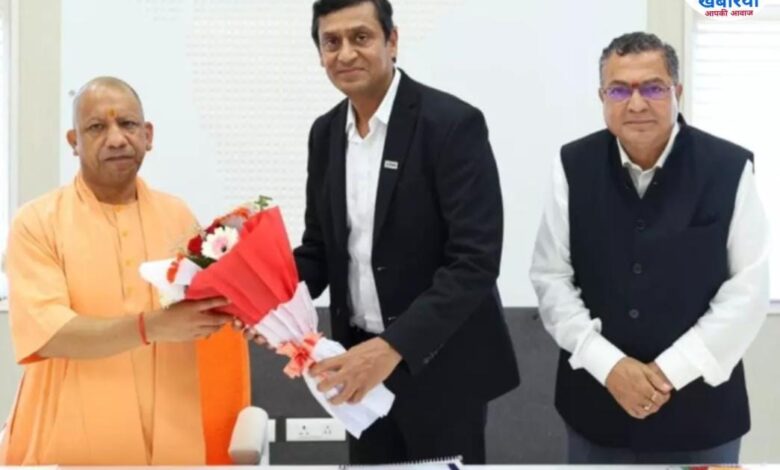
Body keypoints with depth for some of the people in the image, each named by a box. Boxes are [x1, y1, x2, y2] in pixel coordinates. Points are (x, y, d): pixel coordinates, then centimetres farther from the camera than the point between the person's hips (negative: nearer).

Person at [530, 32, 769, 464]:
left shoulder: (729, 168, -10)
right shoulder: (573, 166, -4)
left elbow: (748, 290, -8)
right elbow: (551, 278, -3)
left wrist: (671, 370, -14)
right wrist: (608, 365, -13)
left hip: (698, 404, -1)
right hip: (595, 402, 2)